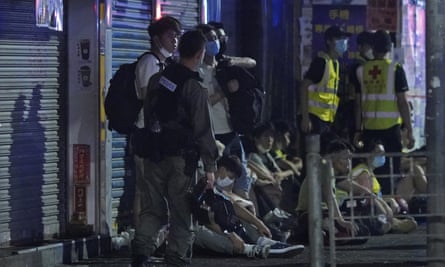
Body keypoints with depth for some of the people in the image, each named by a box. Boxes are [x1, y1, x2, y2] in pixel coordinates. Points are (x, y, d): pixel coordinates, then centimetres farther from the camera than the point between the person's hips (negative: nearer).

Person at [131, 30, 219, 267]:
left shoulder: (157, 79, 6)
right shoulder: (194, 88, -13)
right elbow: (203, 130, -12)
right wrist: (210, 166, -8)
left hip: (154, 155, 5)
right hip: (181, 157, -5)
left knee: (152, 209, 10)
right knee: (181, 214, 4)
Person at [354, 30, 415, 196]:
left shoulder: (361, 70, 4)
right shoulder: (395, 69, -4)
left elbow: (358, 103, 5)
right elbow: (402, 102, -6)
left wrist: (358, 130, 12)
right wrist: (409, 131, -2)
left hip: (369, 127, 3)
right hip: (391, 126, -3)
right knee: (392, 170, 3)